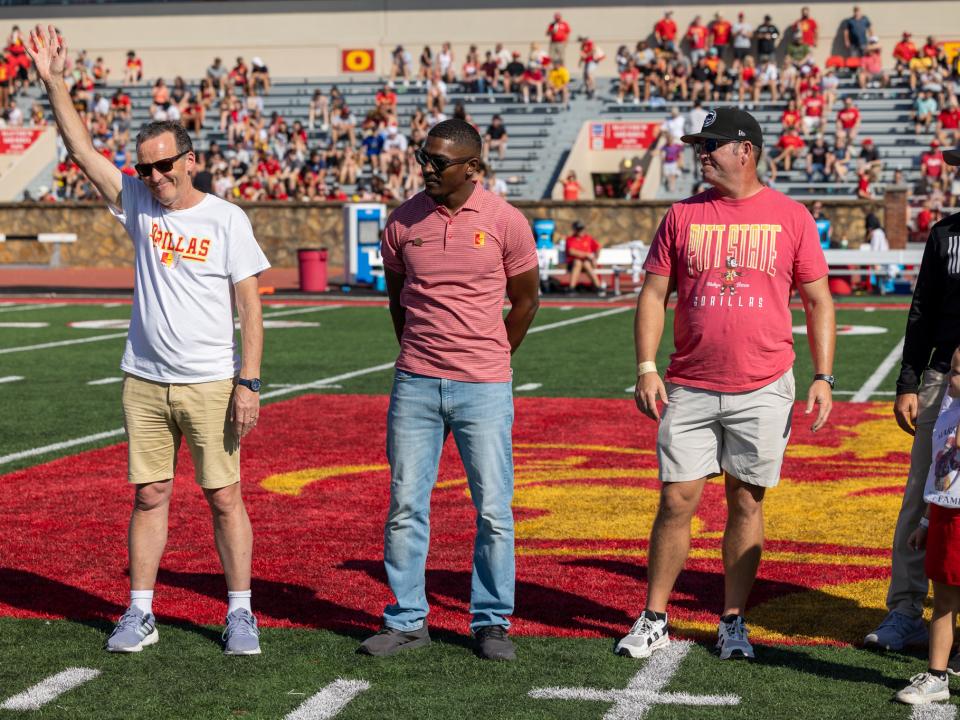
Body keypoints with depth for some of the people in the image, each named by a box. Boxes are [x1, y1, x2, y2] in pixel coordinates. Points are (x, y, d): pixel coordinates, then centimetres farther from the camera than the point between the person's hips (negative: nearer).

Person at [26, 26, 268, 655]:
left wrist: (249, 382, -13)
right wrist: (54, 82, -9)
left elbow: (250, 304, -7)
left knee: (225, 497, 0)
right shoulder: (139, 204, 5)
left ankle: (241, 614, 9)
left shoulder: (226, 219, -5)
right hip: (145, 382, 4)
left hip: (210, 384, -3)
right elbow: (82, 149, 1)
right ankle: (140, 614, 15)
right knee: (149, 495, 8)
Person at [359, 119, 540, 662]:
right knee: (406, 507, 5)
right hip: (415, 386, 2)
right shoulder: (404, 221, 2)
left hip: (484, 388, -2)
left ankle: (492, 622, 15)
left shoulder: (505, 221, -5)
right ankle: (407, 621, 16)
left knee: (494, 510, 2)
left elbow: (526, 299, 7)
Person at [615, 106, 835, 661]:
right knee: (677, 500, 0)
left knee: (747, 502, 6)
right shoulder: (683, 216, 7)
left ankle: (734, 622, 16)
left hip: (763, 391, -1)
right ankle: (654, 621, 10)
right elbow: (655, 294, 7)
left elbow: (819, 301, 5)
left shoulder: (790, 216, 2)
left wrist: (824, 376, -2)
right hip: (690, 390, 1)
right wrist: (646, 368, -4)